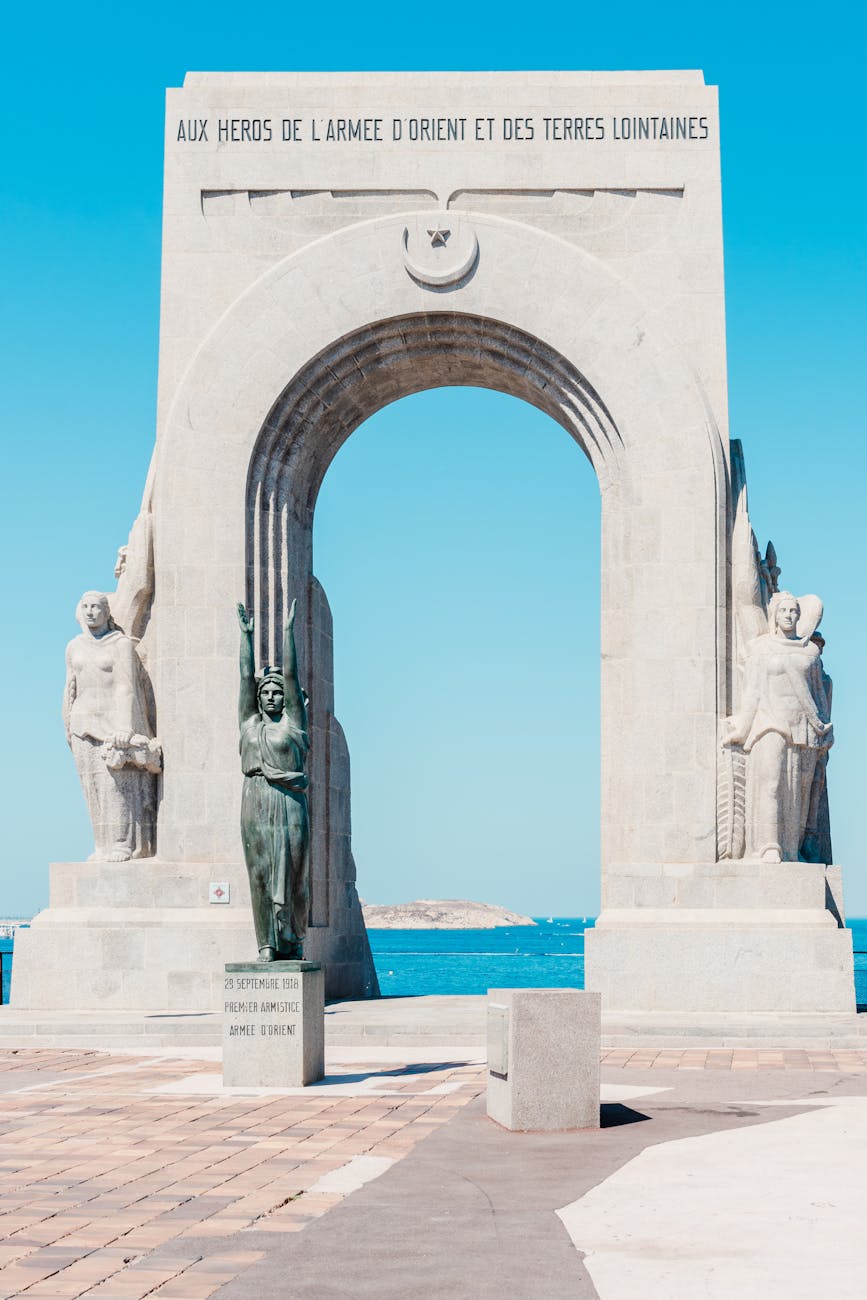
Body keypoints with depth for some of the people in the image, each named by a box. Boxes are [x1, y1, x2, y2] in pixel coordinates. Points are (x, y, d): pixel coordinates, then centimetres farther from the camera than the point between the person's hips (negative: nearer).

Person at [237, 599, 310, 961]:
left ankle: (293, 941, 8)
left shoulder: (292, 721, 8)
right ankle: (268, 943, 1)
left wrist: (288, 630, 4)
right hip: (256, 804, 2)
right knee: (261, 874, 0)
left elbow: (291, 674, 5)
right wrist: (246, 634, 14)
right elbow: (246, 676, 14)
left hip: (289, 803, -2)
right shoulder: (250, 722, 14)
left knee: (292, 873, -2)